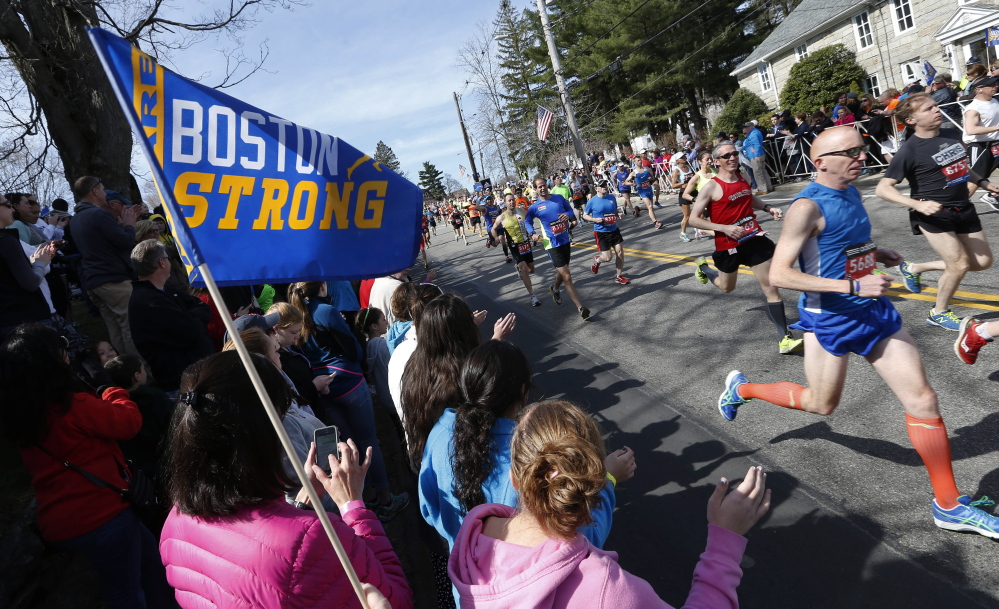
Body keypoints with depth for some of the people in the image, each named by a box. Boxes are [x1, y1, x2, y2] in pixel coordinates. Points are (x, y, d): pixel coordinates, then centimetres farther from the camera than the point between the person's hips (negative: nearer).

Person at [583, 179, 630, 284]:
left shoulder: (612, 198, 6)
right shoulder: (592, 202, -9)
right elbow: (584, 215, 0)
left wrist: (616, 217, 0)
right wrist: (595, 219, -17)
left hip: (614, 230, 5)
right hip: (601, 232, -5)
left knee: (620, 252, 1)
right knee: (607, 257, -6)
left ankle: (619, 276, 16)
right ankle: (597, 258, 31)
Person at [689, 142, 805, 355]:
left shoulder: (743, 177, 4)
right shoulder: (711, 187, -15)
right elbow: (694, 219, -15)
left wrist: (767, 207, 5)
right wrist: (724, 228, -25)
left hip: (754, 239, 4)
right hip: (728, 245, -4)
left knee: (771, 287, -2)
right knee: (727, 287, 19)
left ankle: (785, 339, 2)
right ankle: (702, 266, 50)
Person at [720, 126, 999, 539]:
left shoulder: (851, 192, 5)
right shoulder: (808, 206, -20)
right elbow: (779, 274, -26)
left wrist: (877, 254, 5)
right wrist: (853, 286, -28)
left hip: (873, 311, 7)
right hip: (830, 319, -7)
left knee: (922, 400, 5)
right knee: (820, 404, 12)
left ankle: (948, 505, 18)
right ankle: (741, 389, 35)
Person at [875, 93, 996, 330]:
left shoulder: (953, 135, 4)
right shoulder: (910, 150, -17)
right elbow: (883, 188, -21)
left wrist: (983, 182, 16)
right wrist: (919, 204, -31)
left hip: (963, 209, 7)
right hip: (934, 214, -7)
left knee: (983, 262, 9)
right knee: (960, 264, -10)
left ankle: (914, 268, 23)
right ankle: (939, 313, 14)